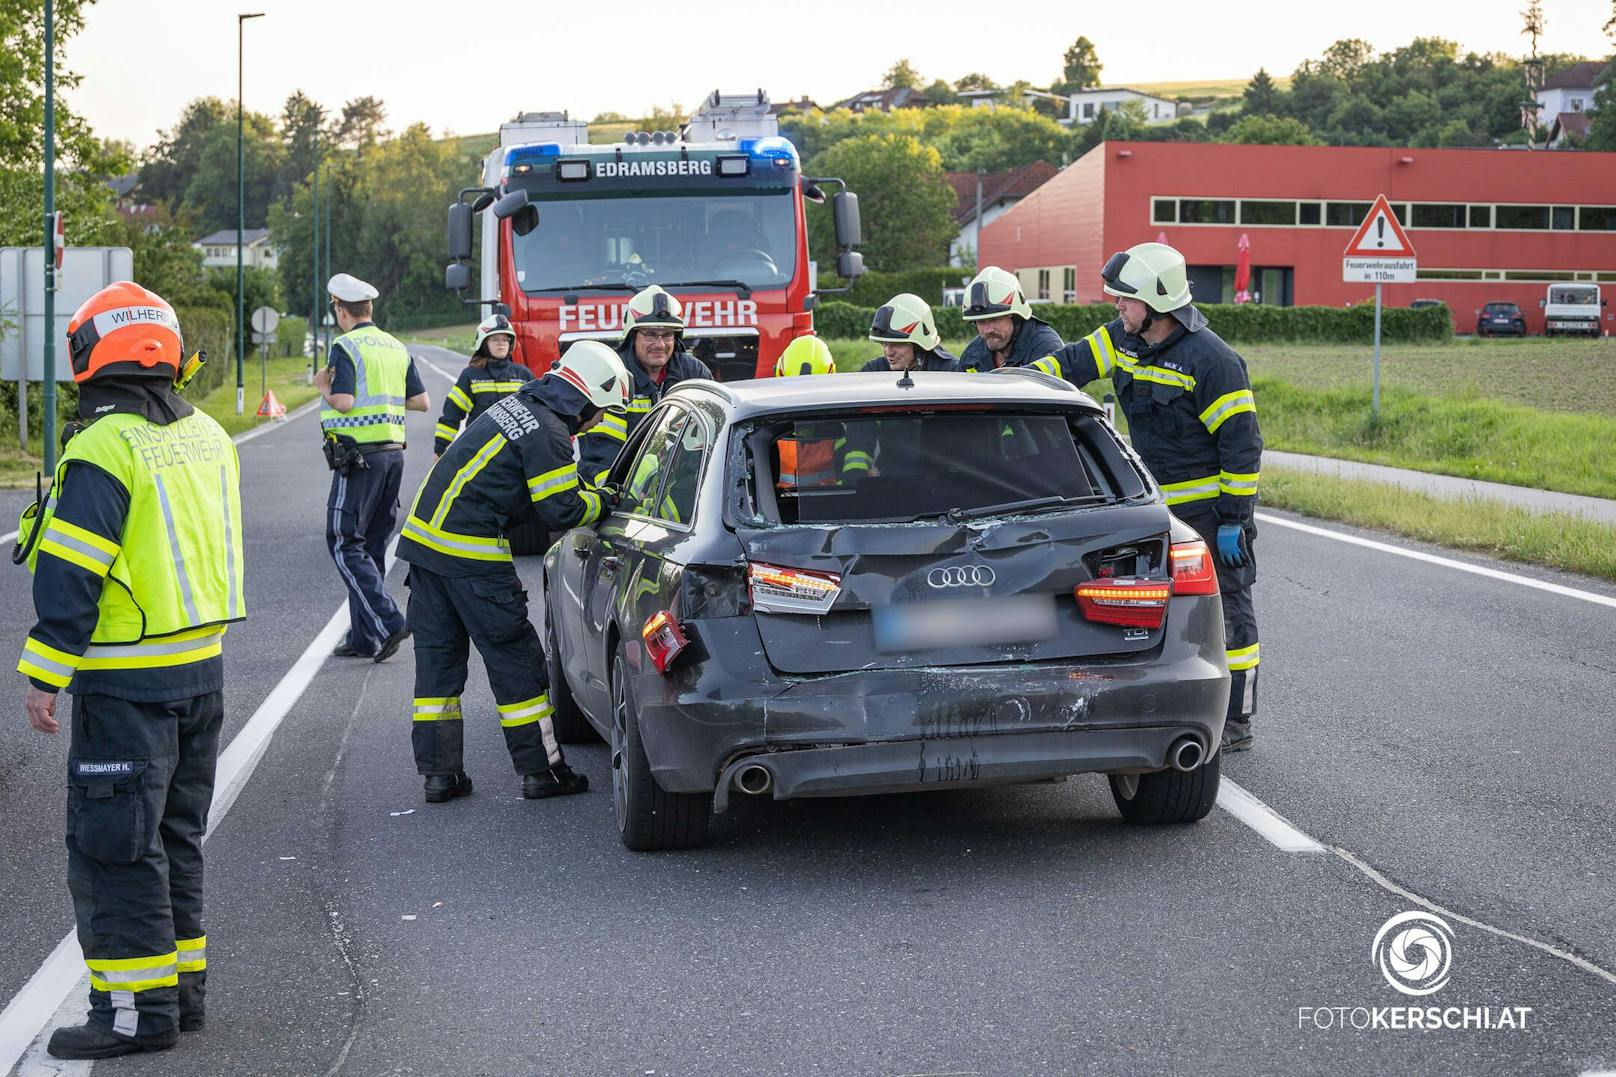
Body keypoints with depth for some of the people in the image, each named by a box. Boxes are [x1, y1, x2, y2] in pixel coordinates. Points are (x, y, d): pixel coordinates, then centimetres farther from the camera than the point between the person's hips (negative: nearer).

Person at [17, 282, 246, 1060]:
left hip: (127, 684, -8)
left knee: (112, 847, -3)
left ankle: (138, 1010, -2)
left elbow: (71, 577, -19)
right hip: (202, 669, 8)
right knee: (174, 836, 18)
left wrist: (42, 676, -15)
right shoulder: (206, 437, 9)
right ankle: (183, 986, 24)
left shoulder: (103, 449, -18)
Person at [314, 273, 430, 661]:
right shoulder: (397, 348, 12)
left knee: (344, 543, -4)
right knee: (373, 545, 12)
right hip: (393, 452, 8)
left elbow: (343, 402, -20)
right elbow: (421, 402, 12)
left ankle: (386, 621, -18)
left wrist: (323, 385, 0)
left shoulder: (346, 347, -10)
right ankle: (363, 638, 14)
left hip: (359, 456, -8)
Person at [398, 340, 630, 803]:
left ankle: (439, 772, 12)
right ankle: (541, 771, 8)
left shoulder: (517, 405, 15)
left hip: (422, 534, 9)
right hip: (470, 555, -9)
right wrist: (602, 501, 5)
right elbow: (563, 511, -13)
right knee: (515, 659, 2)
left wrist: (585, 493, 17)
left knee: (438, 656, 11)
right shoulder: (548, 432, -13)